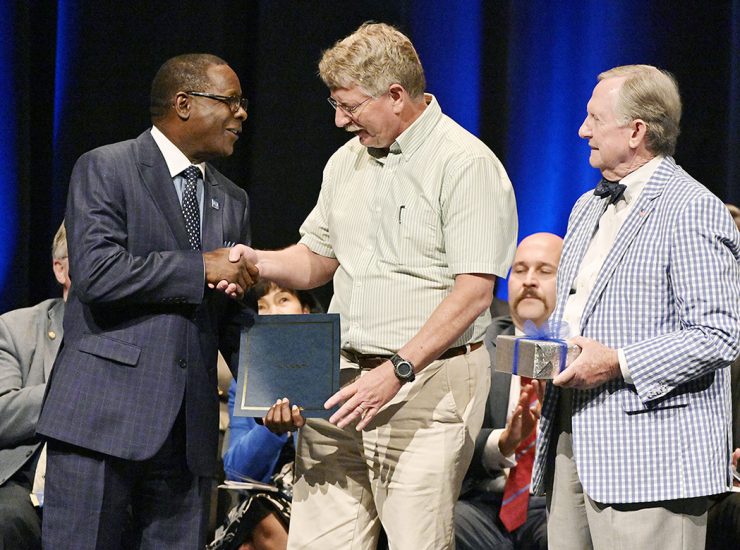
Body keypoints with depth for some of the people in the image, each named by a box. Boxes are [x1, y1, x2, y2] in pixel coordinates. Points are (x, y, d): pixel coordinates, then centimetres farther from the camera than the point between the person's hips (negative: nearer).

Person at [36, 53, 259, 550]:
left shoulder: (232, 201, 19)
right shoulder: (105, 169, -2)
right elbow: (95, 273, -16)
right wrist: (202, 267, -12)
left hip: (189, 429, 6)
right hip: (104, 415, -6)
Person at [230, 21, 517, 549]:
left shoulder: (466, 165, -9)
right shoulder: (348, 160, 16)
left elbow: (474, 291, -15)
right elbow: (318, 258, 26)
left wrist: (398, 370, -21)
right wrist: (258, 262, 4)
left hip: (428, 383, -7)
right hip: (343, 383, 7)